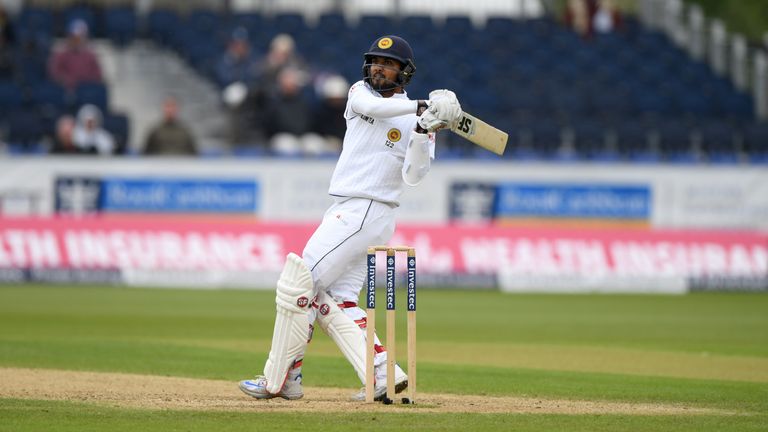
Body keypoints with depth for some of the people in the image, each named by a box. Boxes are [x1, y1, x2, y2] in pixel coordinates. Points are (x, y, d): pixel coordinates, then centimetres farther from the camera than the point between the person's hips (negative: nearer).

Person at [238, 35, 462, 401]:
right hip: (345, 211, 7)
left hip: (365, 214, -7)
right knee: (334, 300, 2)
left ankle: (278, 380, -7)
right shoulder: (360, 92, 12)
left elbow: (413, 175, -15)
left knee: (297, 285, -11)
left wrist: (423, 131, -29)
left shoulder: (418, 123, -2)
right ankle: (383, 375, -3)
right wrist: (420, 106, -25)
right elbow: (371, 106, -13)